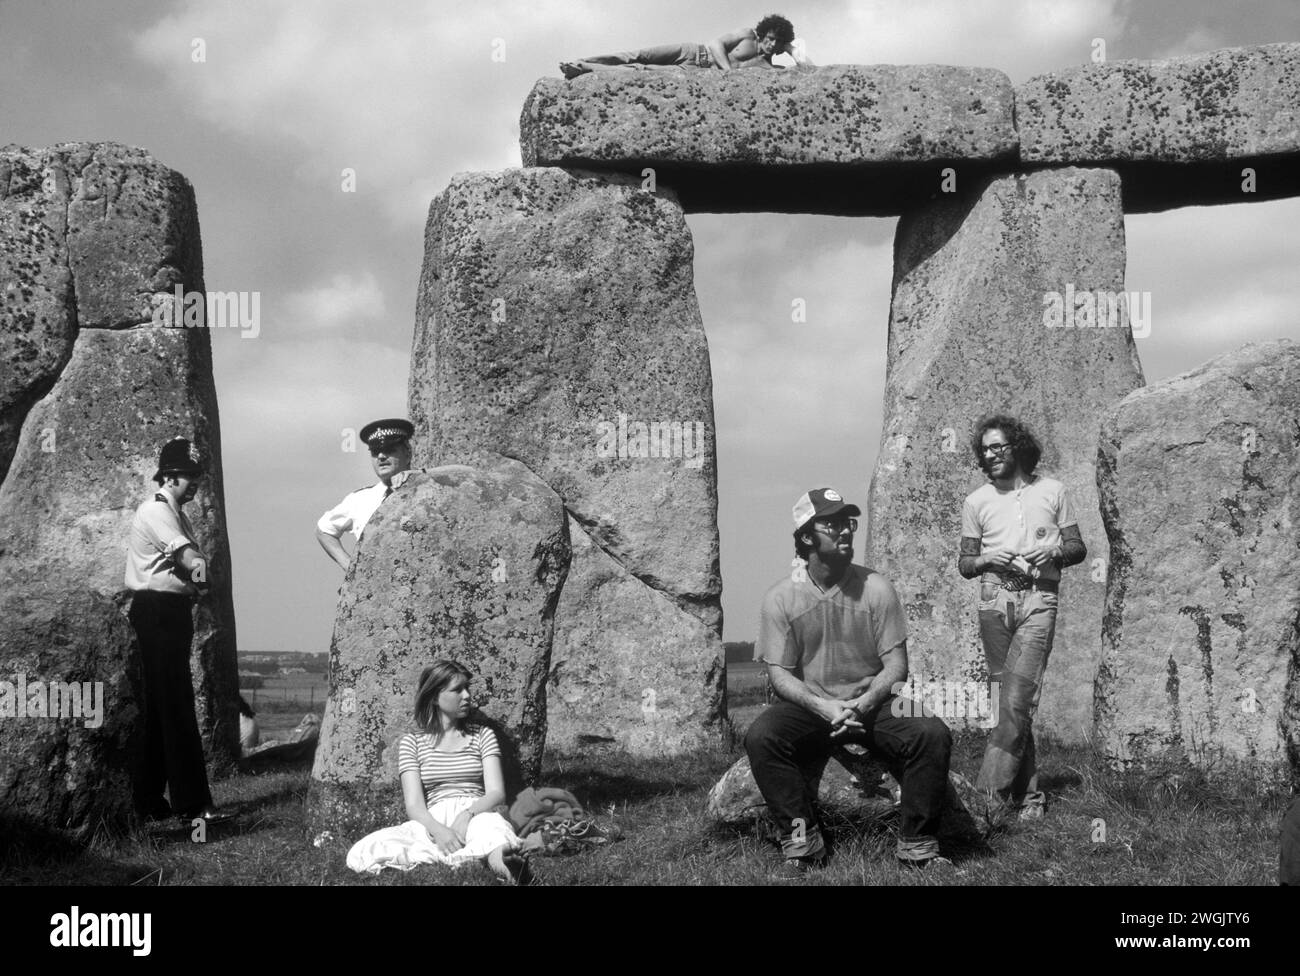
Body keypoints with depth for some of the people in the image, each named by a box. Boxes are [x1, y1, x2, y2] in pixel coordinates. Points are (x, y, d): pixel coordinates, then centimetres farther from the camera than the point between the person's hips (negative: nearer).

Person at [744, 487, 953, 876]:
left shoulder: (876, 588, -1)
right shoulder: (781, 598, -3)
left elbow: (896, 664, -2)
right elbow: (780, 673, -5)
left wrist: (864, 704, -21)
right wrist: (823, 707, -23)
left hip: (873, 703, 1)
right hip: (809, 707, -1)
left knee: (933, 735, -25)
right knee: (760, 737, -29)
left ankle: (917, 845, -11)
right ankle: (802, 843, -16)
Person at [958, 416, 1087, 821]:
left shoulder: (1052, 491, 11)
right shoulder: (976, 502, 14)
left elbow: (1078, 548, 13)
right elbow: (964, 564, 15)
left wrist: (1052, 551, -7)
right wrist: (987, 560, -6)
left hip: (1037, 599, -2)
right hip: (994, 599, 2)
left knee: (1017, 700, -15)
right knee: (1011, 700, 2)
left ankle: (995, 788, -14)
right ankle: (1028, 794, 7)